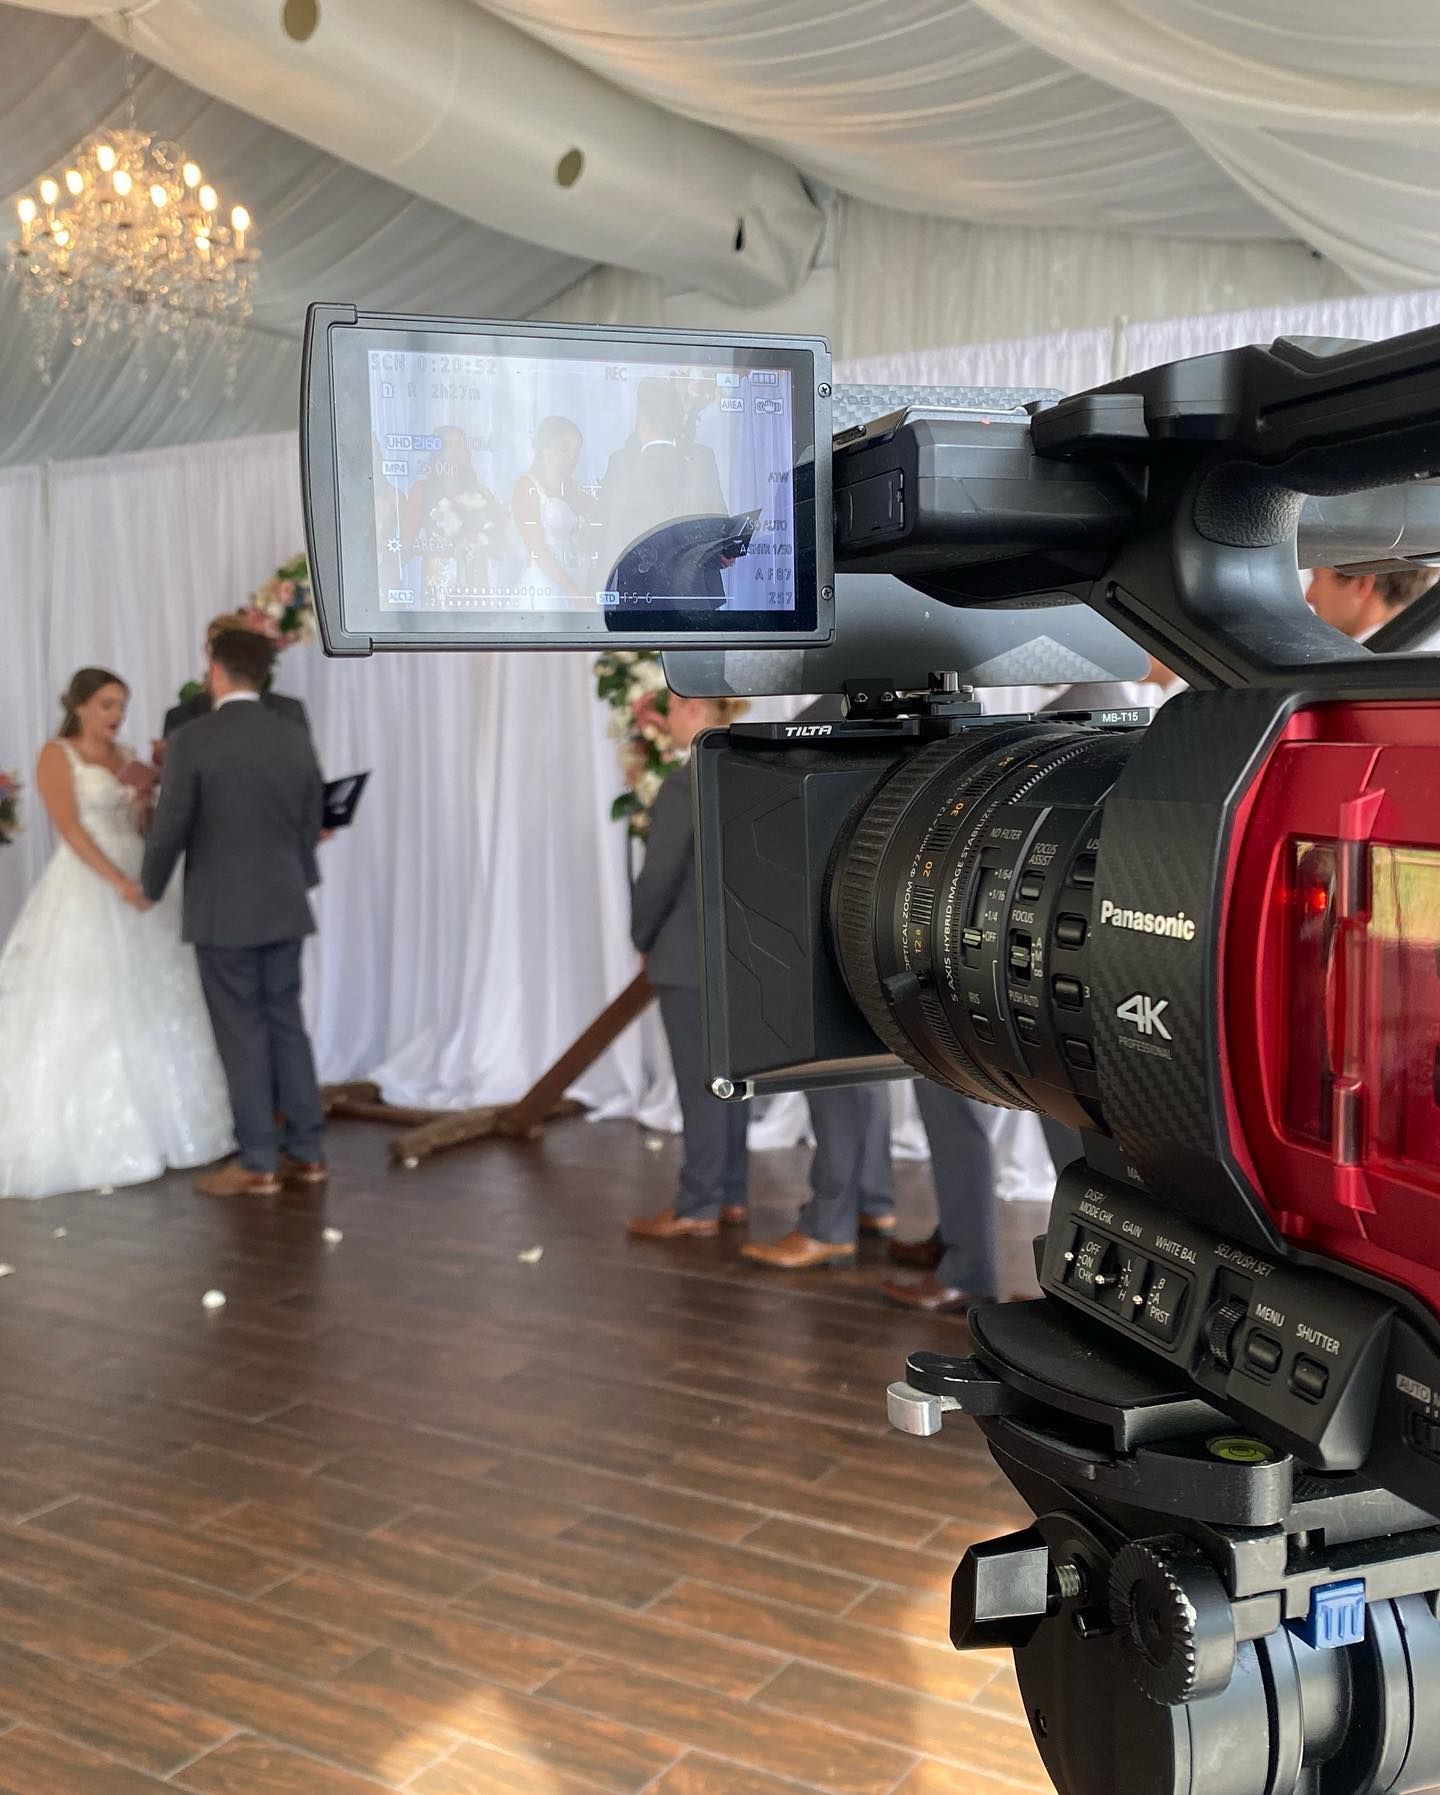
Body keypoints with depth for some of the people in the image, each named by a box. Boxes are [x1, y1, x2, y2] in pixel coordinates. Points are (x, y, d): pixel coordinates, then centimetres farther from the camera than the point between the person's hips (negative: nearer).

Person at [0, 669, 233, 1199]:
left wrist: (146, 793, -2)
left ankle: (151, 1129, 17)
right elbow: (71, 829, -15)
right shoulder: (56, 755, -5)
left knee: (149, 1009, 8)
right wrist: (119, 882, -23)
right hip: (85, 891, -7)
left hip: (138, 883, 7)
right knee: (86, 1014, -6)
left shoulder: (125, 756, 14)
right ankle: (87, 1144, -3)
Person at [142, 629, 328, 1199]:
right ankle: (306, 1151, 16)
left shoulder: (192, 739, -12)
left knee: (241, 1034, 1)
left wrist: (150, 887, 8)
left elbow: (170, 828, -10)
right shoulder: (295, 737, 3)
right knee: (286, 1023, 12)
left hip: (222, 911, -5)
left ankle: (258, 1163, 5)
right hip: (285, 906, 5)